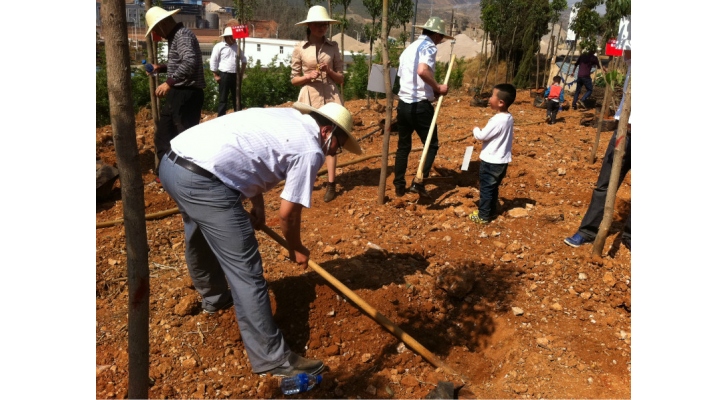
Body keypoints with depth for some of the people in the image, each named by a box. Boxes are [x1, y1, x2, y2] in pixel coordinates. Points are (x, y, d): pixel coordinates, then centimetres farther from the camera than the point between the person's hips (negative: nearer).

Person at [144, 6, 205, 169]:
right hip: (177, 94, 11)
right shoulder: (175, 37, 18)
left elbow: (189, 62, -31)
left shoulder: (183, 35, -14)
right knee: (163, 136, 16)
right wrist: (160, 68, 19)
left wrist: (169, 82, -32)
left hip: (187, 95, -11)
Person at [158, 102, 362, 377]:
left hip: (172, 162, 10)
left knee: (202, 238, 33)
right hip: (203, 179, -10)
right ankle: (272, 359, 4)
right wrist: (296, 248, 19)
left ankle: (214, 297, 57)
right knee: (245, 271, -4)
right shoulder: (311, 150, -2)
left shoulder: (287, 118, 21)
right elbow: (288, 213, 1)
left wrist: (257, 204, 28)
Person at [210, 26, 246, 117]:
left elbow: (243, 59, 23)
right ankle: (221, 118, 1)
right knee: (223, 98, -2)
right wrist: (216, 75, -10)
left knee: (237, 97, 12)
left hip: (235, 75, 6)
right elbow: (213, 61, -7)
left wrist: (242, 71, 13)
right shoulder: (219, 46, -4)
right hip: (224, 75, -5)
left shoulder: (236, 47, 12)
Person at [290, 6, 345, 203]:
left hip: (330, 96, 0)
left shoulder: (333, 46, 4)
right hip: (309, 97, 0)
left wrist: (328, 71, -12)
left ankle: (331, 184, 3)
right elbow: (294, 79, 5)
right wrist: (308, 76, -13)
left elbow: (341, 78, 7)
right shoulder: (300, 48, 1)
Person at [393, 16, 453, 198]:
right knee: (431, 145, 7)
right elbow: (422, 70, -26)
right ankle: (418, 183, -1)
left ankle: (399, 186, 19)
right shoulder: (429, 46, -7)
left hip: (403, 103, 8)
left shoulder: (409, 48, 19)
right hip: (420, 105, -7)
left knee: (403, 146, 16)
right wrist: (437, 87, -13)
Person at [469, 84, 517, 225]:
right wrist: (481, 132, 6)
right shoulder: (509, 117, 3)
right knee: (493, 187, 22)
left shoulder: (497, 120, -25)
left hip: (491, 161, -9)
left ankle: (483, 216, 13)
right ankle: (492, 211, 33)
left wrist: (475, 129, 1)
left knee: (486, 188, 4)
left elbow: (481, 136, -18)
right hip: (502, 160, 9)